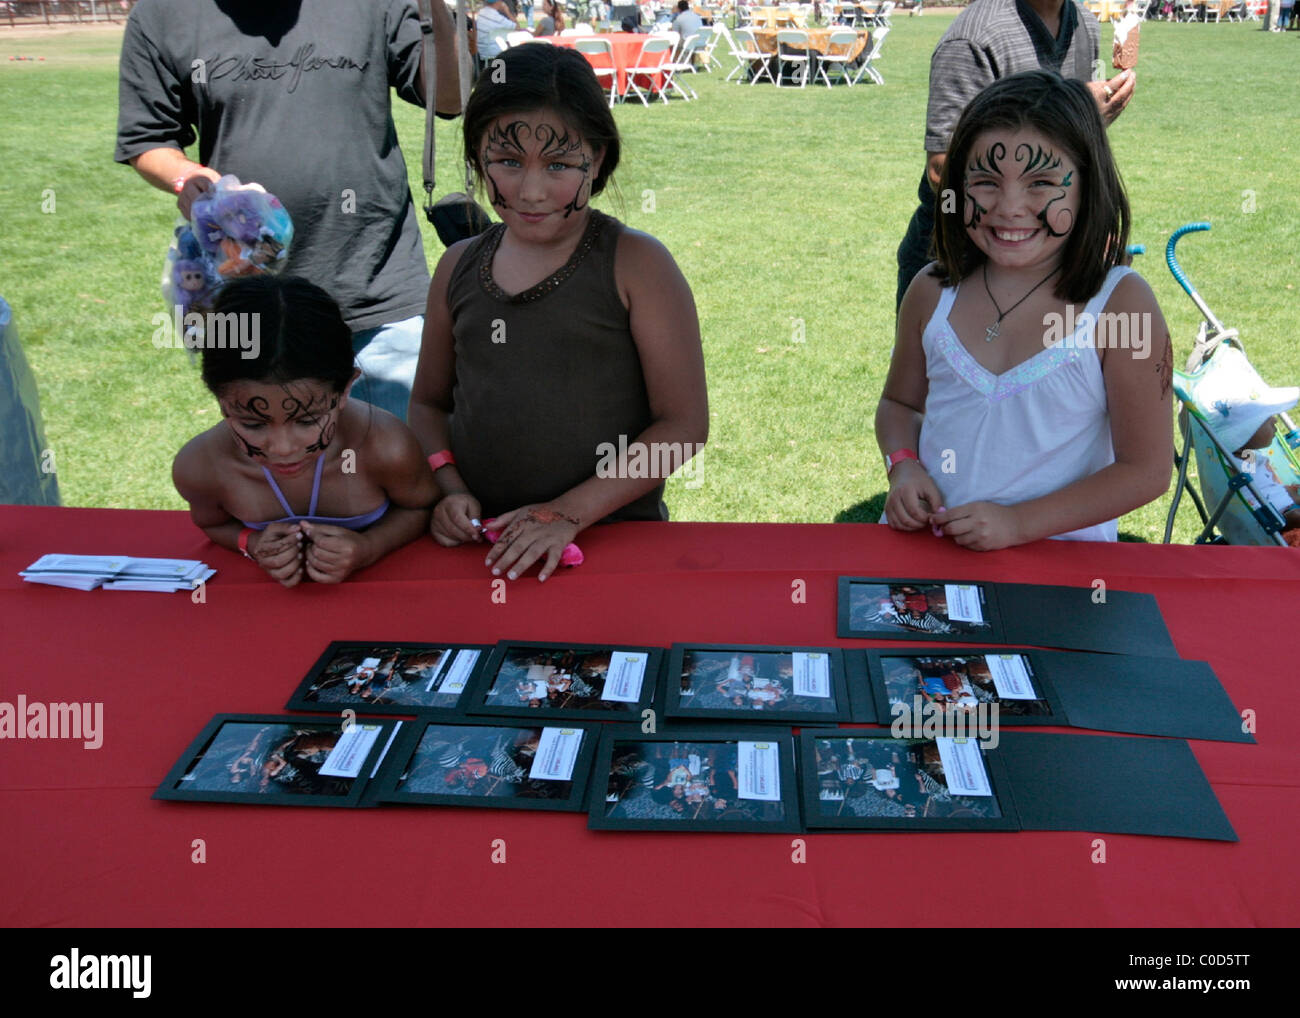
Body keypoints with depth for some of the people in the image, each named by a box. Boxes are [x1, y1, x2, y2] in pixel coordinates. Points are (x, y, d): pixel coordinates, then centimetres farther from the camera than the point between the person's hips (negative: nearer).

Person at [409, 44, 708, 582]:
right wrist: (449, 488, 3)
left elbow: (684, 424, -4)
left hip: (612, 534, -3)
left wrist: (570, 511, -10)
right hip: (480, 542, 4)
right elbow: (429, 402, 22)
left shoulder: (636, 264, -2)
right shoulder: (458, 268, 11)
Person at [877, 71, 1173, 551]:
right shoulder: (932, 292, 4)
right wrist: (903, 465, -1)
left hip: (1058, 554, -3)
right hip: (925, 538, 3)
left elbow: (1146, 470, -5)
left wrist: (1018, 523, -12)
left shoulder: (1121, 303, -7)